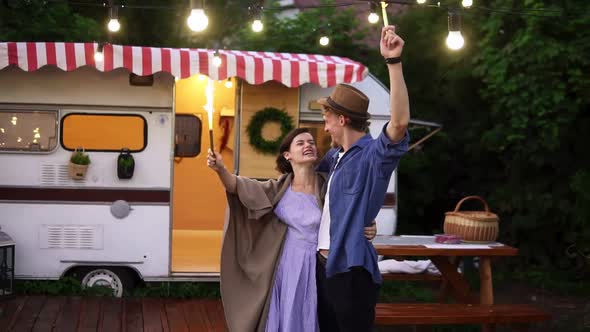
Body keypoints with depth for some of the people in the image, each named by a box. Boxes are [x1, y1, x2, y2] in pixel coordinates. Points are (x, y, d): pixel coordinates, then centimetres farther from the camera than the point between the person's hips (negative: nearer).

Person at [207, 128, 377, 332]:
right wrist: (221, 169, -26)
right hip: (289, 267, 2)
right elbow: (239, 186, -7)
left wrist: (368, 229, -15)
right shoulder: (280, 189, 3)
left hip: (321, 267, -1)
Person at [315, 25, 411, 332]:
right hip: (323, 263, 9)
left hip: (351, 269, -8)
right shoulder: (335, 156, 12)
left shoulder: (373, 155, -14)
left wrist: (393, 61, -38)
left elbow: (400, 122, -34)